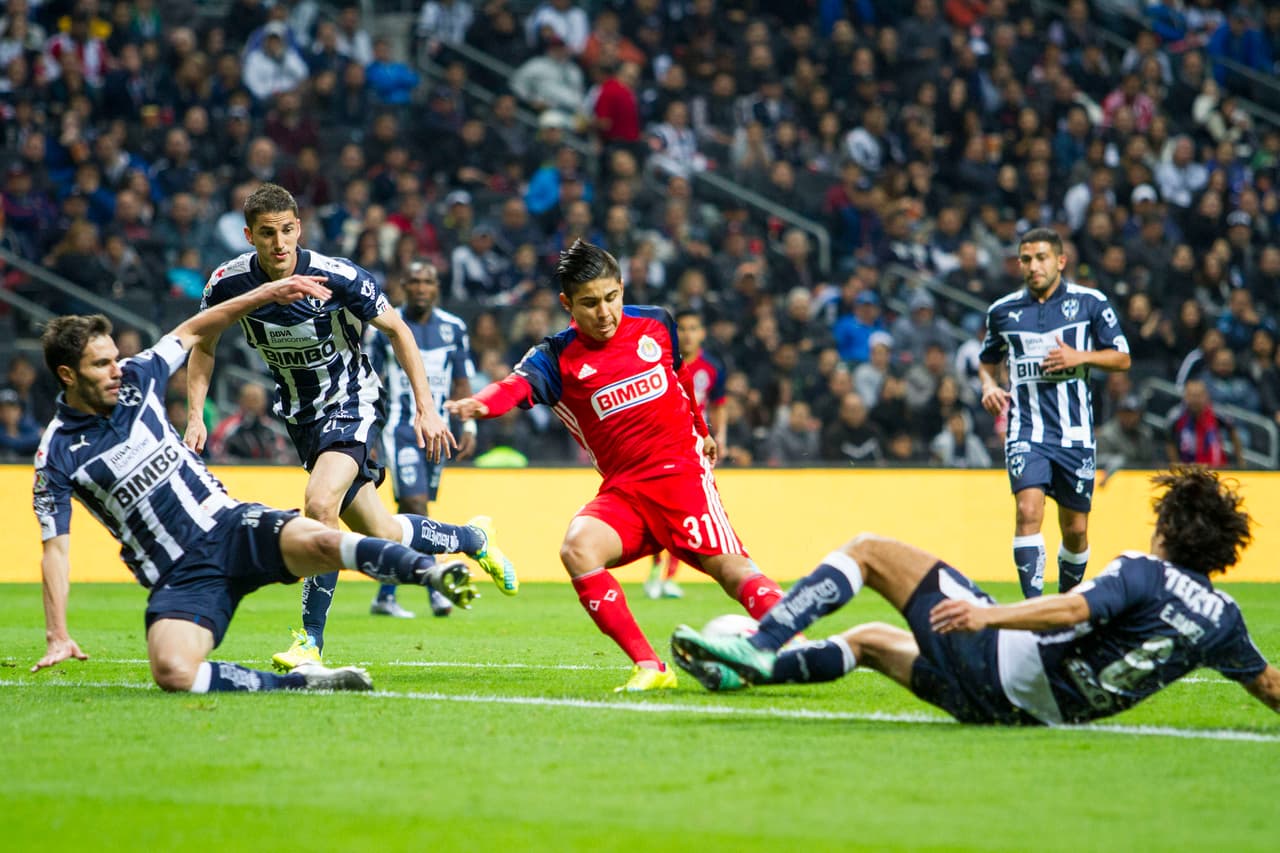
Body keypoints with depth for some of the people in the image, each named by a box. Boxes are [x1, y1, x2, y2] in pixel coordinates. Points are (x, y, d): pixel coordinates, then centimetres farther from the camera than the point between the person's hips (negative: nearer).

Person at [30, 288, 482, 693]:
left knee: (321, 542, -29)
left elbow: (193, 332, 20)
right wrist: (57, 636, -13)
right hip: (178, 577, -3)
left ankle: (433, 574, -43)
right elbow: (55, 547, -5)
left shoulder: (136, 378, 6)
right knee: (172, 671, -32)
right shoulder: (58, 454, -5)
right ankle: (299, 681, -23)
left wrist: (267, 293, 14)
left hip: (232, 526, 3)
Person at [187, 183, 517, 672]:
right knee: (383, 537, 6)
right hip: (301, 414, 4)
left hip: (352, 404, -4)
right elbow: (203, 346, 5)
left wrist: (425, 409, -11)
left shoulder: (338, 278, -22)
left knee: (320, 503, -30)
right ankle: (472, 539, 37)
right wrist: (195, 416, -6)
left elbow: (397, 330, -8)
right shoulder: (228, 282, -13)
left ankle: (311, 640, -18)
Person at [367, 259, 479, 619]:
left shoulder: (453, 329, 6)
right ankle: (435, 587, -18)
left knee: (409, 516, 7)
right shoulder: (387, 327, -1)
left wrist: (469, 427, 5)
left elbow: (461, 383, 13)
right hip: (400, 428, -4)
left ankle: (385, 596, 14)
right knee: (415, 505, -17)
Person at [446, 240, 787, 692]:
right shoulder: (556, 357, -5)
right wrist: (480, 403, -50)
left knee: (729, 567, -18)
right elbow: (517, 385, -27)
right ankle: (649, 667, -24)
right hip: (622, 488, 0)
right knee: (579, 548, -26)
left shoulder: (656, 324, 4)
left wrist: (702, 431, 39)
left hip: (682, 472, 0)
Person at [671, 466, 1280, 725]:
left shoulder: (1144, 573, -16)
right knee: (871, 641, 28)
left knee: (870, 552, 0)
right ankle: (749, 670, 24)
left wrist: (990, 614, -41)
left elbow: (1076, 607, -33)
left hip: (1001, 666, -8)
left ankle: (759, 643, -10)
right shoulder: (1223, 618, 2)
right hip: (1039, 710, 8)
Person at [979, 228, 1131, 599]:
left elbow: (1122, 358, 5)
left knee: (1076, 529, 6)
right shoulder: (1003, 311, 8)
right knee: (1028, 510, -21)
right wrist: (989, 385, 2)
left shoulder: (1090, 302, 3)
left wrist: (1080, 357, -12)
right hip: (1025, 430, 0)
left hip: (1075, 430, 0)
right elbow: (987, 359, 24)